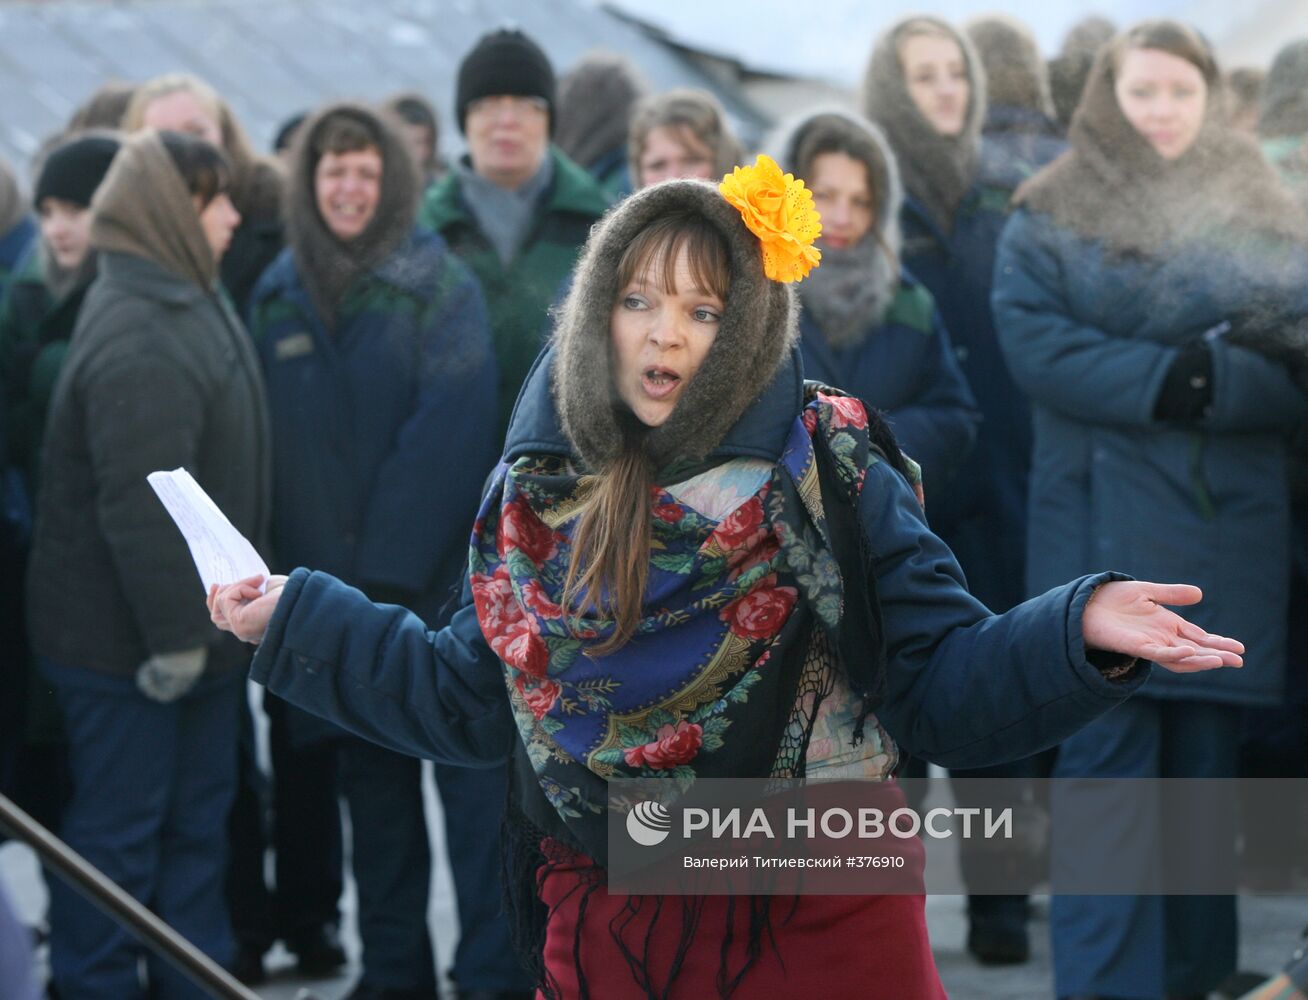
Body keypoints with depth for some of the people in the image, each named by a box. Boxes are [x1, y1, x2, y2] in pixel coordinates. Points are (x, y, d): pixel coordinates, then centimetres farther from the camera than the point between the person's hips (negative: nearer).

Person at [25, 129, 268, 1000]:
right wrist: (174, 631, -25)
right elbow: (142, 502, -27)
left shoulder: (188, 307, 11)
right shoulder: (140, 340, -23)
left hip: (193, 632, 10)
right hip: (128, 640, -10)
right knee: (119, 829, 1)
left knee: (198, 815, 18)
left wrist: (197, 621, 17)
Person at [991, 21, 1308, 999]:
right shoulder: (1050, 216, 6)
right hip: (1104, 526, -2)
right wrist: (1167, 374, -17)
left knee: (1207, 765, 7)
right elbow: (1033, 341, -9)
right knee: (1108, 762, -6)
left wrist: (1210, 381, -17)